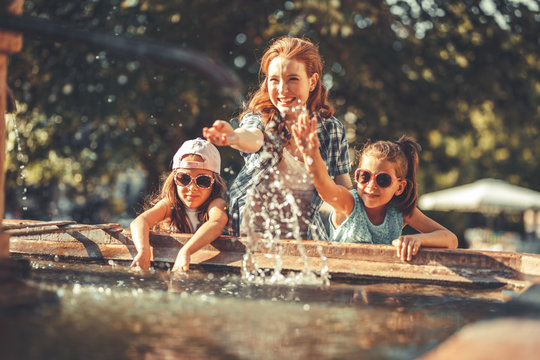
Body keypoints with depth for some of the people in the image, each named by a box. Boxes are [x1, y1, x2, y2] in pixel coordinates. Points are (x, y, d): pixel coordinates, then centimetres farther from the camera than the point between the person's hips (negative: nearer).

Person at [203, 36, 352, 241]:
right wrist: (233, 137, -49)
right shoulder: (259, 120, -3)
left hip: (304, 239, 1)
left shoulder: (332, 130, 2)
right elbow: (253, 139, -27)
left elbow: (344, 190, 9)